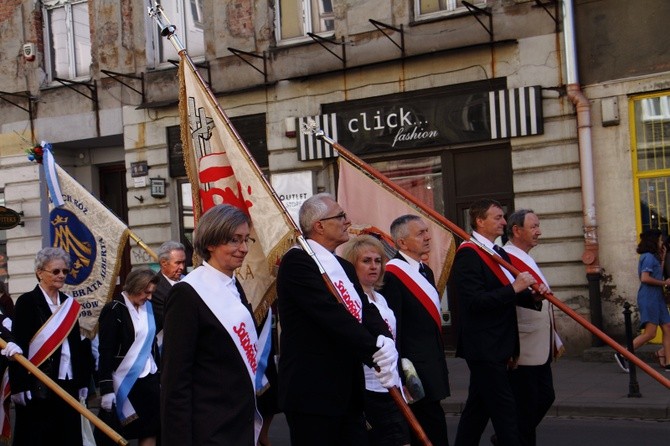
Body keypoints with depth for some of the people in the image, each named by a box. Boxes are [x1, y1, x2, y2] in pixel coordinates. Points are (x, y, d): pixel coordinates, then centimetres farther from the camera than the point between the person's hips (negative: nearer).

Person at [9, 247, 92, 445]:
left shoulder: (69, 304, 12)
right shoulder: (27, 302, -6)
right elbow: (17, 345, -11)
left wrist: (83, 381, 12)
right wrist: (19, 386, -16)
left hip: (68, 384, 6)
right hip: (37, 385, -6)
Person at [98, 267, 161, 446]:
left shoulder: (147, 307, 8)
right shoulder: (114, 310, -9)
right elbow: (105, 352, -11)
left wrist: (160, 377, 11)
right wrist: (106, 389, -16)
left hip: (149, 379, 5)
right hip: (125, 382, -5)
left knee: (151, 430, 2)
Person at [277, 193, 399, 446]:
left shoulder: (344, 267, 18)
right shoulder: (296, 262, -12)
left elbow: (367, 311, 6)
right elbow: (331, 314, -21)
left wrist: (385, 341, -15)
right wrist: (375, 350, -22)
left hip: (349, 391, 8)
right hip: (312, 391, -8)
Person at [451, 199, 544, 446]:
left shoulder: (499, 253, 17)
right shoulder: (468, 255, -14)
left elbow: (508, 296, 22)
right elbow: (475, 301, -23)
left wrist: (532, 295, 2)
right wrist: (514, 288, -23)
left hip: (498, 348, 10)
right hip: (484, 348, -10)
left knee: (477, 408, 15)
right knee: (505, 411, -7)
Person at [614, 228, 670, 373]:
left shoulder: (653, 257, 19)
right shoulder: (648, 257, -11)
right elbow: (645, 278, -21)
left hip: (657, 298, 10)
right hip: (648, 298, -10)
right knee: (650, 333, -12)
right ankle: (622, 355, -8)